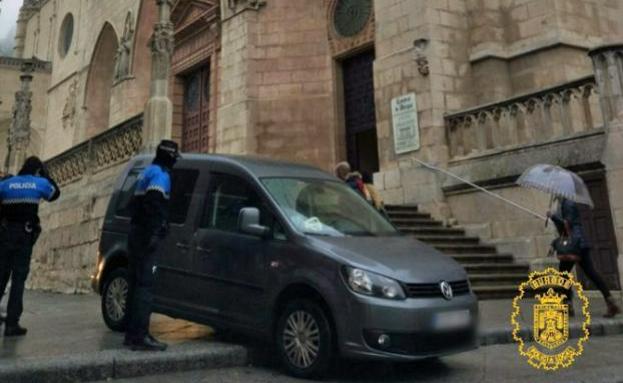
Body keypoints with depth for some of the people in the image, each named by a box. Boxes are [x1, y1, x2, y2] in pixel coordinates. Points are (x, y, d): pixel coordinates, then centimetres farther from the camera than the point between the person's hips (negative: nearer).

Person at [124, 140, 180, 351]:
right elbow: (154, 204, -24)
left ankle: (132, 333, 20)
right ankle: (140, 336, -10)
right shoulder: (161, 175, -9)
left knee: (136, 284, 12)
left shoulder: (147, 172, 21)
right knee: (145, 286, -10)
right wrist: (155, 233, -29)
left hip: (136, 234, 10)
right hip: (146, 236, -10)